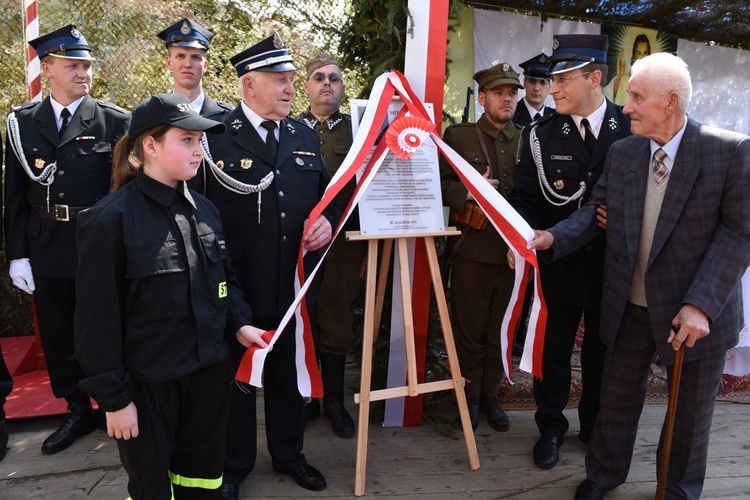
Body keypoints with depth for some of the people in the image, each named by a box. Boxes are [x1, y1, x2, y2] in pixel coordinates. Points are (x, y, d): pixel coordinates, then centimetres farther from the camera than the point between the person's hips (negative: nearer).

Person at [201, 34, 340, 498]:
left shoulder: (306, 136, 8)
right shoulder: (215, 136, -9)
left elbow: (329, 195, 16)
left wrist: (328, 221, -6)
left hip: (294, 282, 4)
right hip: (236, 286, -4)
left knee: (289, 372, 18)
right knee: (235, 374, 14)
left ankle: (289, 452, 40)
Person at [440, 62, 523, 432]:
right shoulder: (458, 136, 2)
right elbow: (439, 185, -3)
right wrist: (469, 192, -20)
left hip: (514, 251, 3)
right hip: (472, 250, -2)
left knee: (500, 329, 12)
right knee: (469, 328, 7)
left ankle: (490, 393, 30)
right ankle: (469, 396, 25)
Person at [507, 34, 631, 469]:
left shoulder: (633, 130, -5)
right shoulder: (542, 135, -4)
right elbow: (524, 197, -2)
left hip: (614, 266, 1)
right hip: (560, 263, 0)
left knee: (601, 351, 16)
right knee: (555, 349, 11)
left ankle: (595, 427, 38)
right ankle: (551, 429, 30)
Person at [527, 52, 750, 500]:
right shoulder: (622, 153, 0)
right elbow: (596, 210, 5)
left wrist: (701, 305, -22)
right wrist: (554, 238, -14)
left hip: (695, 313, -3)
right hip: (629, 308, 4)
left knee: (691, 410, 17)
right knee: (618, 397, 19)